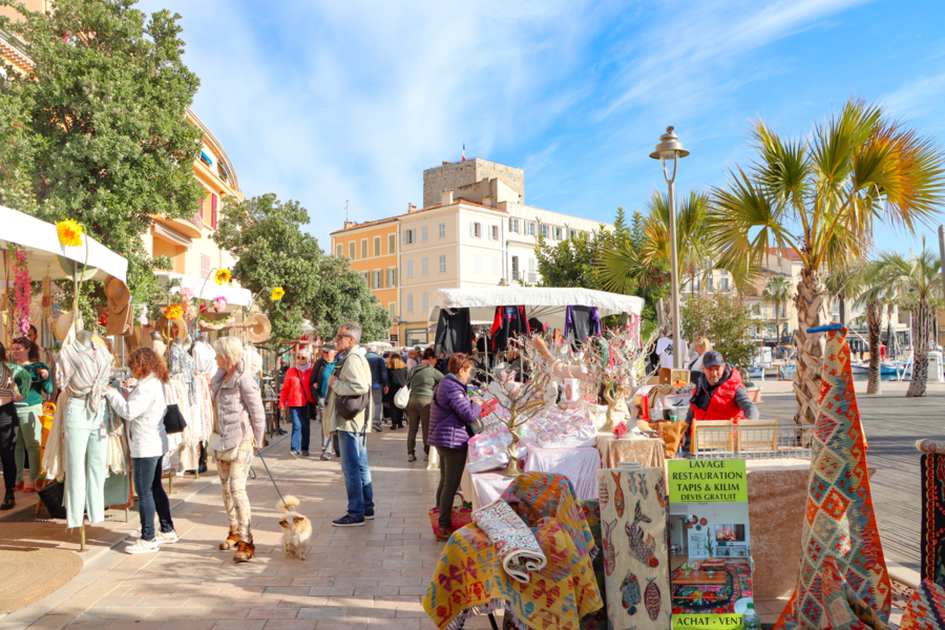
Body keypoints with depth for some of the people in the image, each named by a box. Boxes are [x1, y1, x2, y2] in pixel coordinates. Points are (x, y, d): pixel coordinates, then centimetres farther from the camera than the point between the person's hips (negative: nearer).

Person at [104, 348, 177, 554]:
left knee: (144, 492, -3)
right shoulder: (157, 383, 13)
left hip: (145, 447, -11)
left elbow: (129, 411, -23)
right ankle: (168, 531, 25)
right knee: (155, 489, 17)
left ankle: (147, 540, 3)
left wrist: (111, 392, -13)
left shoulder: (147, 387, -19)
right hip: (155, 444, 11)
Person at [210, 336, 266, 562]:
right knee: (226, 487, 16)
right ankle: (234, 531, 32)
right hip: (223, 440, 9)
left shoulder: (244, 380, -17)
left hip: (241, 441, -9)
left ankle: (246, 542, -10)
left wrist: (256, 442, -6)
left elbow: (258, 414, -14)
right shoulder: (221, 377, 9)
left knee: (237, 487, -14)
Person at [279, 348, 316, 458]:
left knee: (306, 426, 7)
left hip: (307, 403, 1)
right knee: (296, 426, -10)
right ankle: (294, 449, -9)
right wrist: (282, 403, 2)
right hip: (294, 403, -1)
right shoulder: (291, 371, 6)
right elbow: (285, 389, 7)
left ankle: (305, 449, 19)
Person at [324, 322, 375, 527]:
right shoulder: (357, 356, 18)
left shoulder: (352, 359, -15)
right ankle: (367, 507, 24)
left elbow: (360, 386, -28)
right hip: (358, 420, 11)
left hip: (349, 420, -11)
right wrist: (336, 382, 11)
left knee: (351, 466, -6)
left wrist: (335, 383, -17)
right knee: (360, 464, 16)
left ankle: (355, 514, -1)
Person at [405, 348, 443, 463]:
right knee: (426, 427, 5)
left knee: (412, 427, 8)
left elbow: (407, 384, 18)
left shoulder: (412, 370, 11)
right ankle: (427, 453, 12)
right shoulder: (432, 371, -7)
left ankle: (410, 453, 10)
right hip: (425, 401, -5)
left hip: (411, 400, 5)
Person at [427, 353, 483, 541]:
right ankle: (443, 528, -2)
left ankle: (441, 524, 26)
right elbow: (469, 415, -23)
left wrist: (467, 401, 18)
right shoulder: (454, 388, -18)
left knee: (444, 483, 17)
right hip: (453, 440, -11)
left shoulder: (444, 384, 15)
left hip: (442, 439, 11)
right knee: (451, 485, -6)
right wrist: (477, 404, -4)